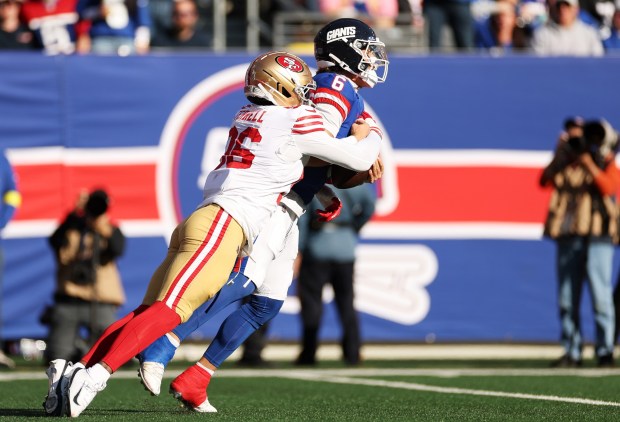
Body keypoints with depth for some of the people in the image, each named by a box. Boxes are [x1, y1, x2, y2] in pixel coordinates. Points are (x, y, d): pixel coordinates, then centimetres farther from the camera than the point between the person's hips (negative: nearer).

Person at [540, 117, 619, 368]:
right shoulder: (566, 166, 15)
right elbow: (545, 180, 2)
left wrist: (589, 163, -17)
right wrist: (560, 156, -4)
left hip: (597, 236, -4)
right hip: (568, 235, 4)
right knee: (567, 298, 1)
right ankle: (572, 352, 4)